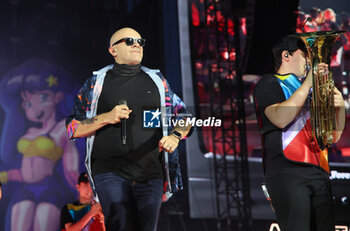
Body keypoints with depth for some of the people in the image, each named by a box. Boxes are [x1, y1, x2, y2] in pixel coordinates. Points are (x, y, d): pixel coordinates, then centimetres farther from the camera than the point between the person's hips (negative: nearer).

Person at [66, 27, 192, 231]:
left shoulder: (157, 80, 16)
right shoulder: (97, 82, 8)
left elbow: (183, 115, 21)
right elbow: (73, 128, 7)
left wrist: (175, 136, 0)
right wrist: (106, 118, -8)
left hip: (150, 173, 3)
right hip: (110, 171, -3)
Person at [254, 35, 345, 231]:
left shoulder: (311, 90, 28)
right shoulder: (270, 84, 9)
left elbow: (334, 136, 25)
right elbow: (280, 119, -13)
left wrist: (340, 107, 7)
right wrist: (307, 83, -9)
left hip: (319, 173, 7)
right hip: (287, 172, -6)